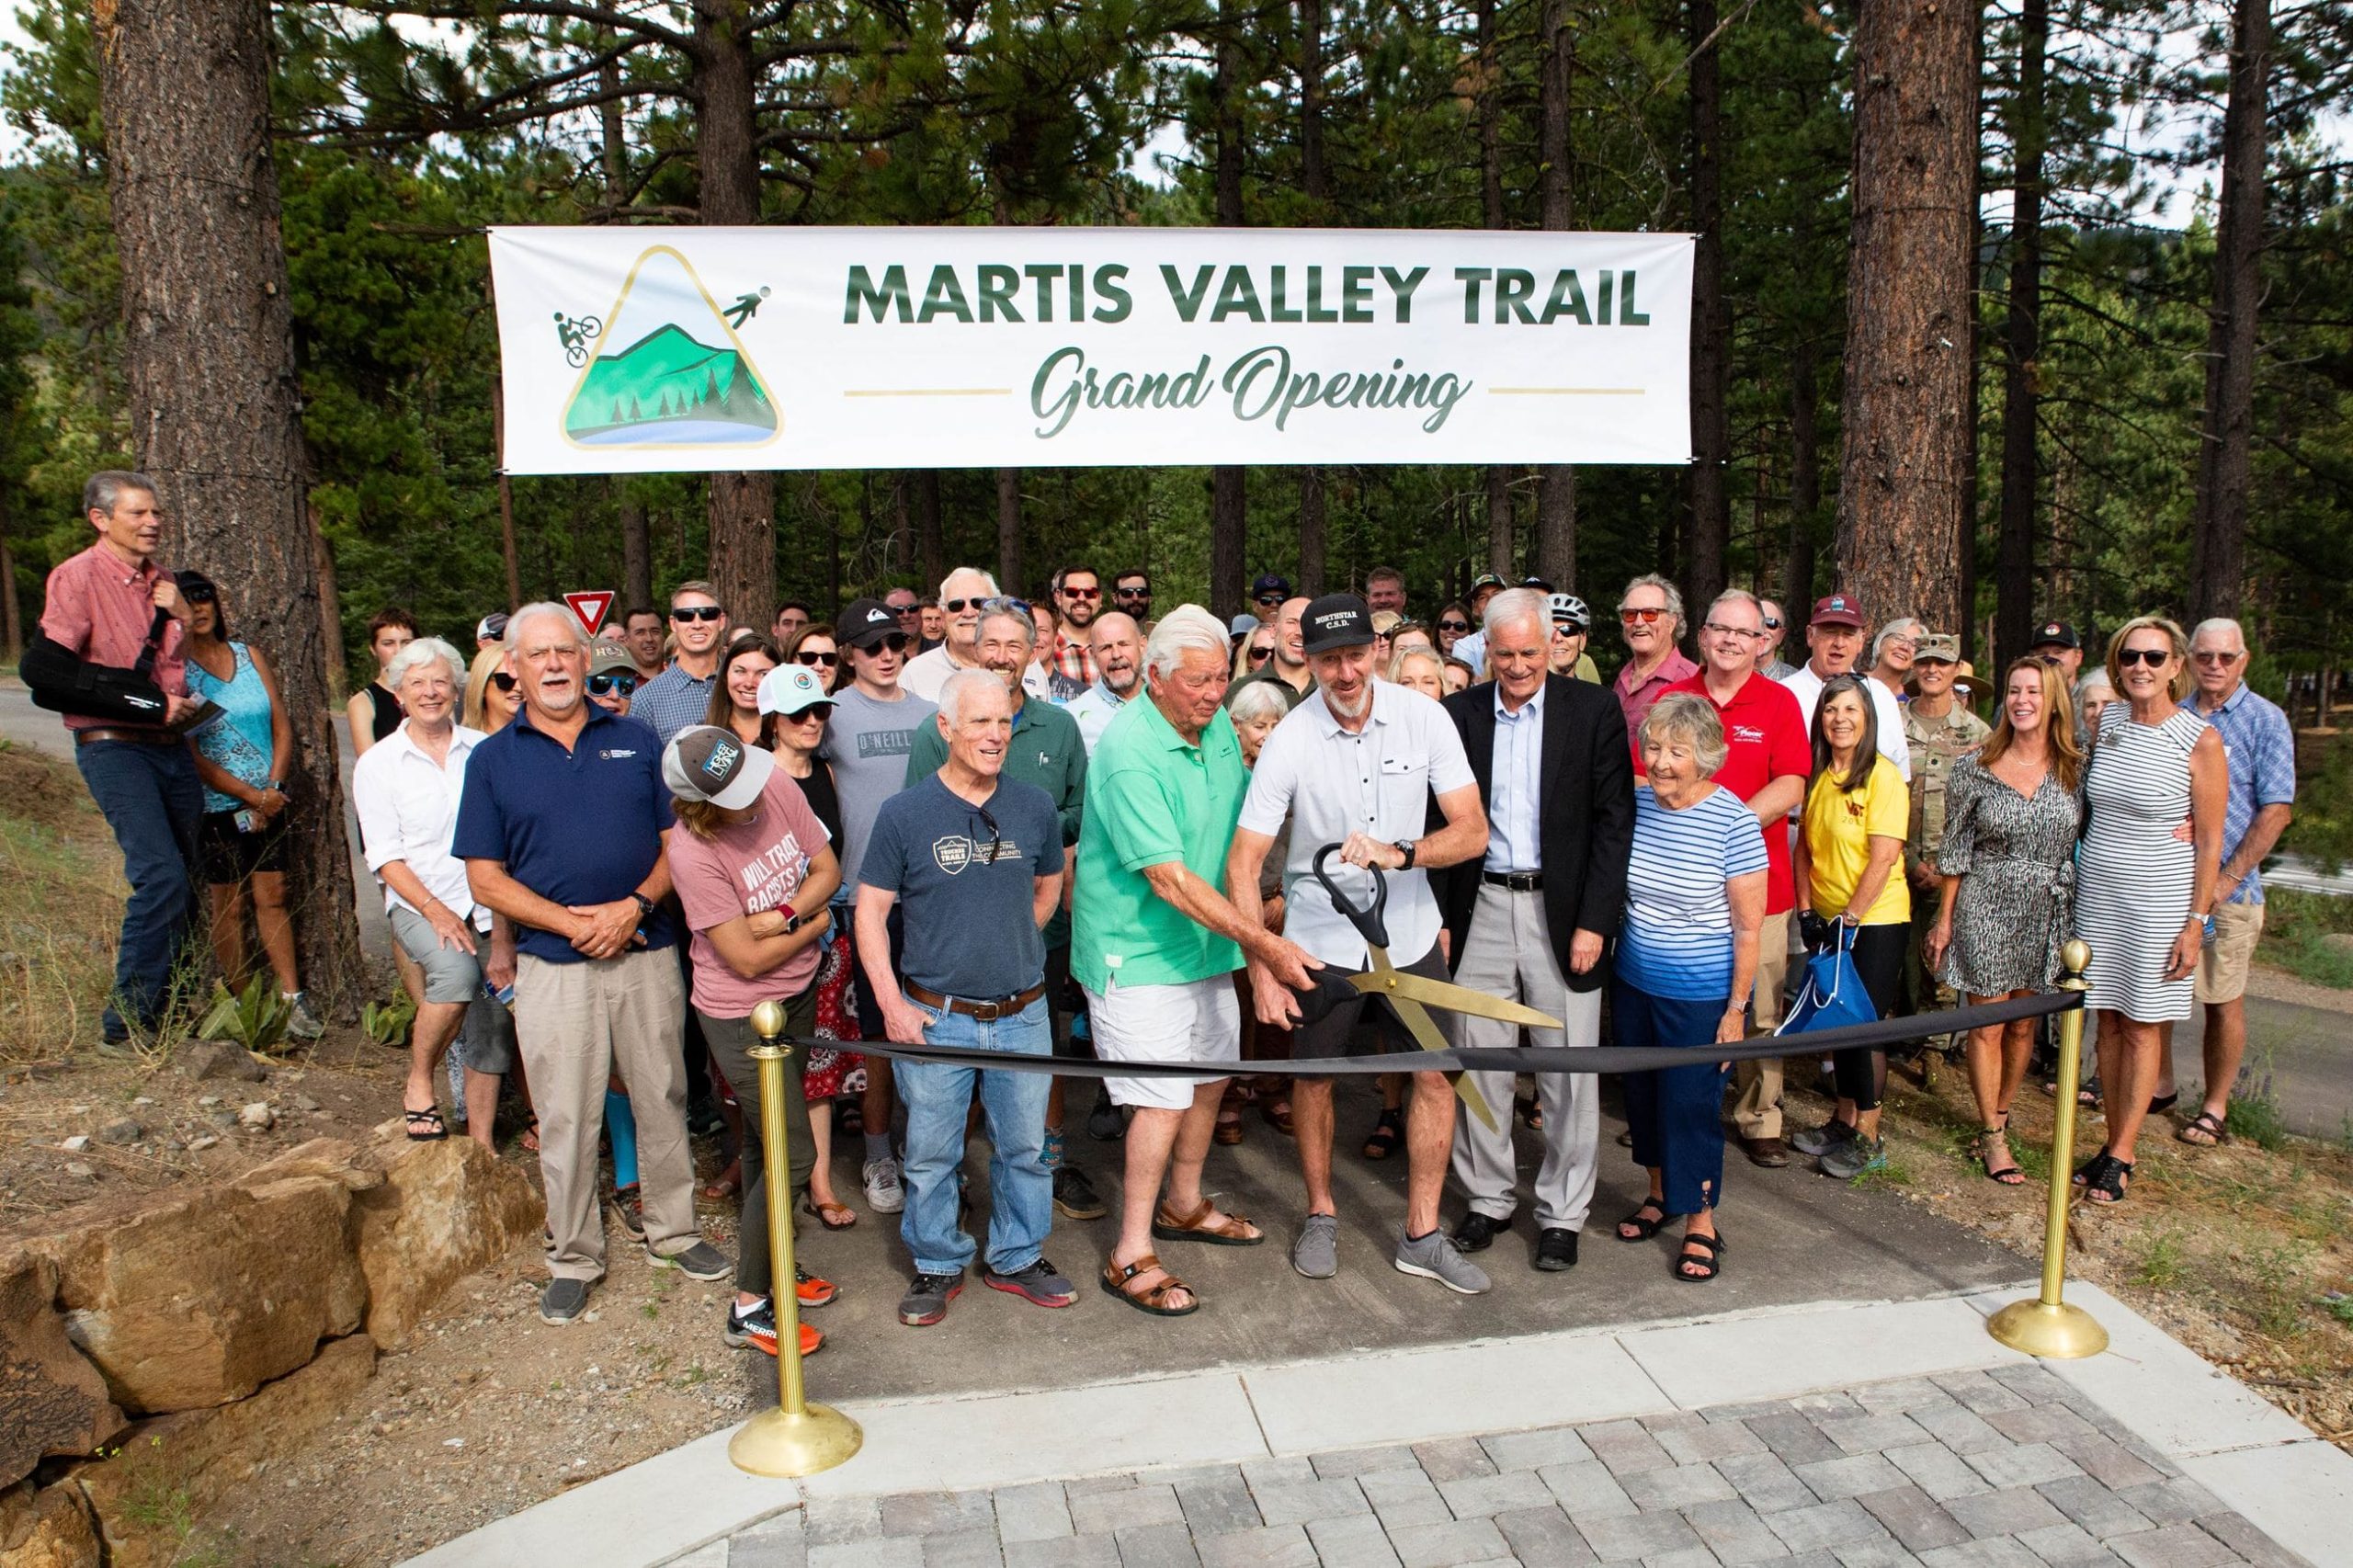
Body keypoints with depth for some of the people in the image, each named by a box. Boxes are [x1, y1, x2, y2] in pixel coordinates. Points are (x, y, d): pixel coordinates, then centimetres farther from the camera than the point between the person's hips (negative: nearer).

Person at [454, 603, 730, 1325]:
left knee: (663, 1100, 11)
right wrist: (574, 924, -12)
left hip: (647, 957, 1)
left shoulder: (636, 741, 7)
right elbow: (486, 879, -1)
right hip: (552, 967, -1)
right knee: (565, 1119, 6)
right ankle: (574, 1258, 22)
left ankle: (672, 1231, 28)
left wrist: (636, 904, -13)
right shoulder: (493, 759, 3)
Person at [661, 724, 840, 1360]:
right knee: (794, 1156, -2)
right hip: (744, 1016, -6)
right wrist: (813, 926, -8)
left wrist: (783, 914, -19)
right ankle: (750, 1309, 13)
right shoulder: (692, 853, -28)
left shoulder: (779, 788, -11)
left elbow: (827, 869, -1)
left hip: (798, 995, 6)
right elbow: (748, 959, -23)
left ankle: (767, 1263, 38)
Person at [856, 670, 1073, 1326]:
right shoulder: (905, 813, -7)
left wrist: (1008, 945, 9)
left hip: (1022, 1013, 3)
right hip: (934, 1017, -2)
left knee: (1025, 1147, 14)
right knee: (931, 1154, 9)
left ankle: (1017, 1258, 33)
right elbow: (870, 910, -3)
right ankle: (937, 1265, 29)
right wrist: (892, 1003, -9)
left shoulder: (1035, 806, 1)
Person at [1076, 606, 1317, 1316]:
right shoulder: (1128, 753, -25)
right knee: (1163, 1099, -9)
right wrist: (1265, 943, -30)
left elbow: (1242, 824, 16)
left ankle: (1183, 1205, 39)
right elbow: (1170, 880, -28)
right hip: (1137, 953, -8)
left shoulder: (1217, 724, 2)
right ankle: (1131, 1255, 6)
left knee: (1210, 1074, 18)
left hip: (1205, 940, 9)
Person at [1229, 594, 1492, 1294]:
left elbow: (1472, 832, -14)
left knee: (1435, 1076, 5)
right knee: (1315, 1075, 12)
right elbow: (1243, 863, -16)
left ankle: (1421, 1234, 22)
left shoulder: (1423, 716, -13)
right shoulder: (1290, 741, -18)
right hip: (1321, 934, -2)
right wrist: (1263, 970, -22)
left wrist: (1398, 854, -32)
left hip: (1410, 927, 2)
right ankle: (1321, 1214, 35)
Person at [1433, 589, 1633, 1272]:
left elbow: (1614, 819, -4)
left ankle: (1562, 1214, 20)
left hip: (1562, 910, -2)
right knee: (1478, 1061, 8)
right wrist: (1442, 917, 1)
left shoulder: (1594, 709, -2)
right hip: (1481, 906, 2)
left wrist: (1594, 920, -10)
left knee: (1568, 1070, 5)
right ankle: (1489, 1198, 25)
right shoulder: (1460, 714, 4)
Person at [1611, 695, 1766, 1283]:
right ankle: (1660, 1194, 38)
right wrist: (1608, 953, 8)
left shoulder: (1734, 822, -17)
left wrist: (1736, 1008, -11)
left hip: (1701, 997, -5)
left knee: (1691, 1105, 3)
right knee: (1643, 1095, 17)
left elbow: (1747, 927, -12)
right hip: (1632, 985, 5)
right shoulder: (1634, 804, -3)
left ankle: (1700, 1224, 21)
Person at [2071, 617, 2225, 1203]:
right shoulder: (2106, 722, 4)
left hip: (2159, 899, -4)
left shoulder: (2199, 740, -9)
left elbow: (2210, 841, -8)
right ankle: (2112, 1144, 18)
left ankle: (2123, 1156, 11)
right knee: (2108, 1021, 9)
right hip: (2098, 892, 4)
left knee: (2141, 1027, 3)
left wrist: (2195, 921, -11)